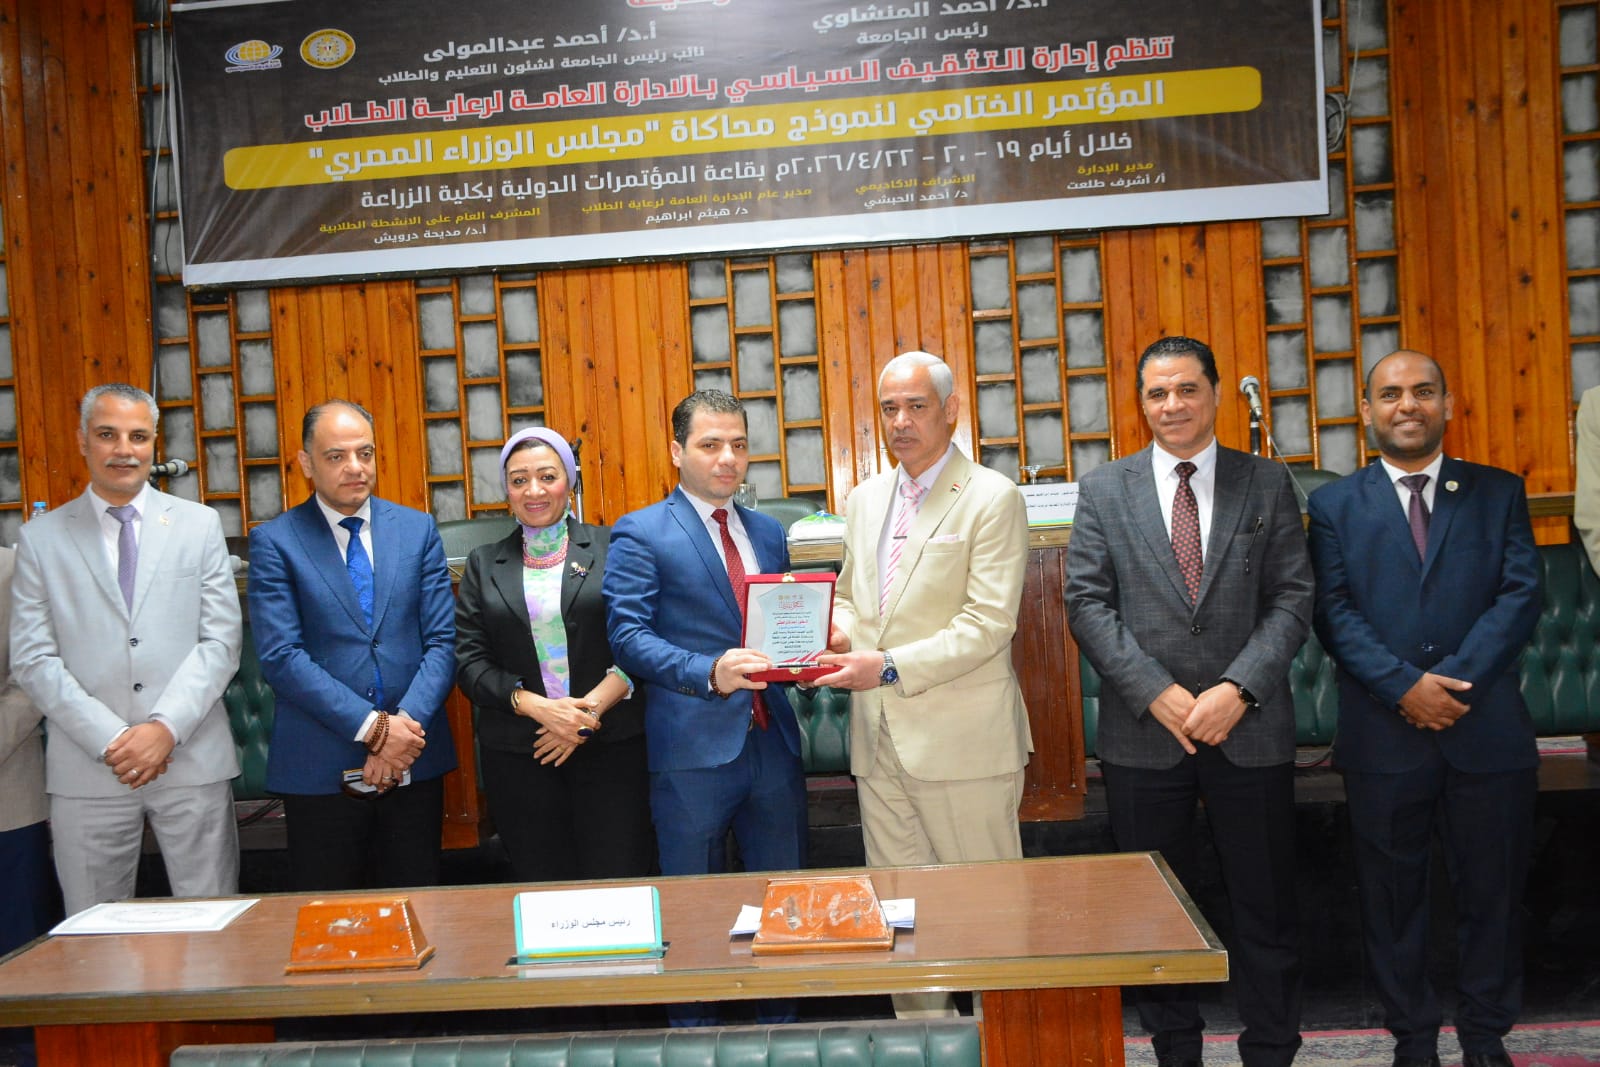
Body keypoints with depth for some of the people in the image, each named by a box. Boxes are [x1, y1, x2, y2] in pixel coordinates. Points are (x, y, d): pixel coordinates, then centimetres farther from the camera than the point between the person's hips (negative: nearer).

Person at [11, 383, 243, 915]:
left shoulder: (200, 524, 7)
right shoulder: (41, 538, 7)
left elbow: (222, 639, 1)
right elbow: (33, 660, 1)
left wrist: (166, 728, -11)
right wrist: (109, 740, -9)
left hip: (192, 760, 0)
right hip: (87, 770, 0)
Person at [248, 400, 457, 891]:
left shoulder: (418, 529, 6)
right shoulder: (274, 542, -2)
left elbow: (443, 641, 1)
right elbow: (280, 657, -10)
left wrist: (407, 726, -13)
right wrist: (373, 728, -16)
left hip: (414, 760, 2)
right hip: (320, 768, -2)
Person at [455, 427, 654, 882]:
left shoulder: (611, 548, 4)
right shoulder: (484, 563, 11)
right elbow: (469, 660, 4)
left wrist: (591, 709, -13)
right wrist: (537, 707, -11)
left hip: (612, 745, -2)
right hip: (516, 754, 2)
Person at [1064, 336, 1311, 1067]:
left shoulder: (1267, 484, 5)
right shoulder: (1103, 490, 4)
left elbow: (1292, 598, -1)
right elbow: (1088, 604, -2)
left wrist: (1239, 690, -14)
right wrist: (1158, 693, -12)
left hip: (1250, 729, 0)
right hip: (1144, 733, 0)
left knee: (1265, 906, 10)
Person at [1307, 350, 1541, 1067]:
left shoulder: (1499, 493, 9)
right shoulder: (1335, 505, 6)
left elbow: (1520, 595, -3)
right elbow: (1334, 612, -4)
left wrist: (1454, 684, -15)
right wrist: (1405, 686, -16)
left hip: (1488, 731, 1)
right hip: (1383, 735, -1)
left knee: (1492, 892, 10)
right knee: (1393, 895, 8)